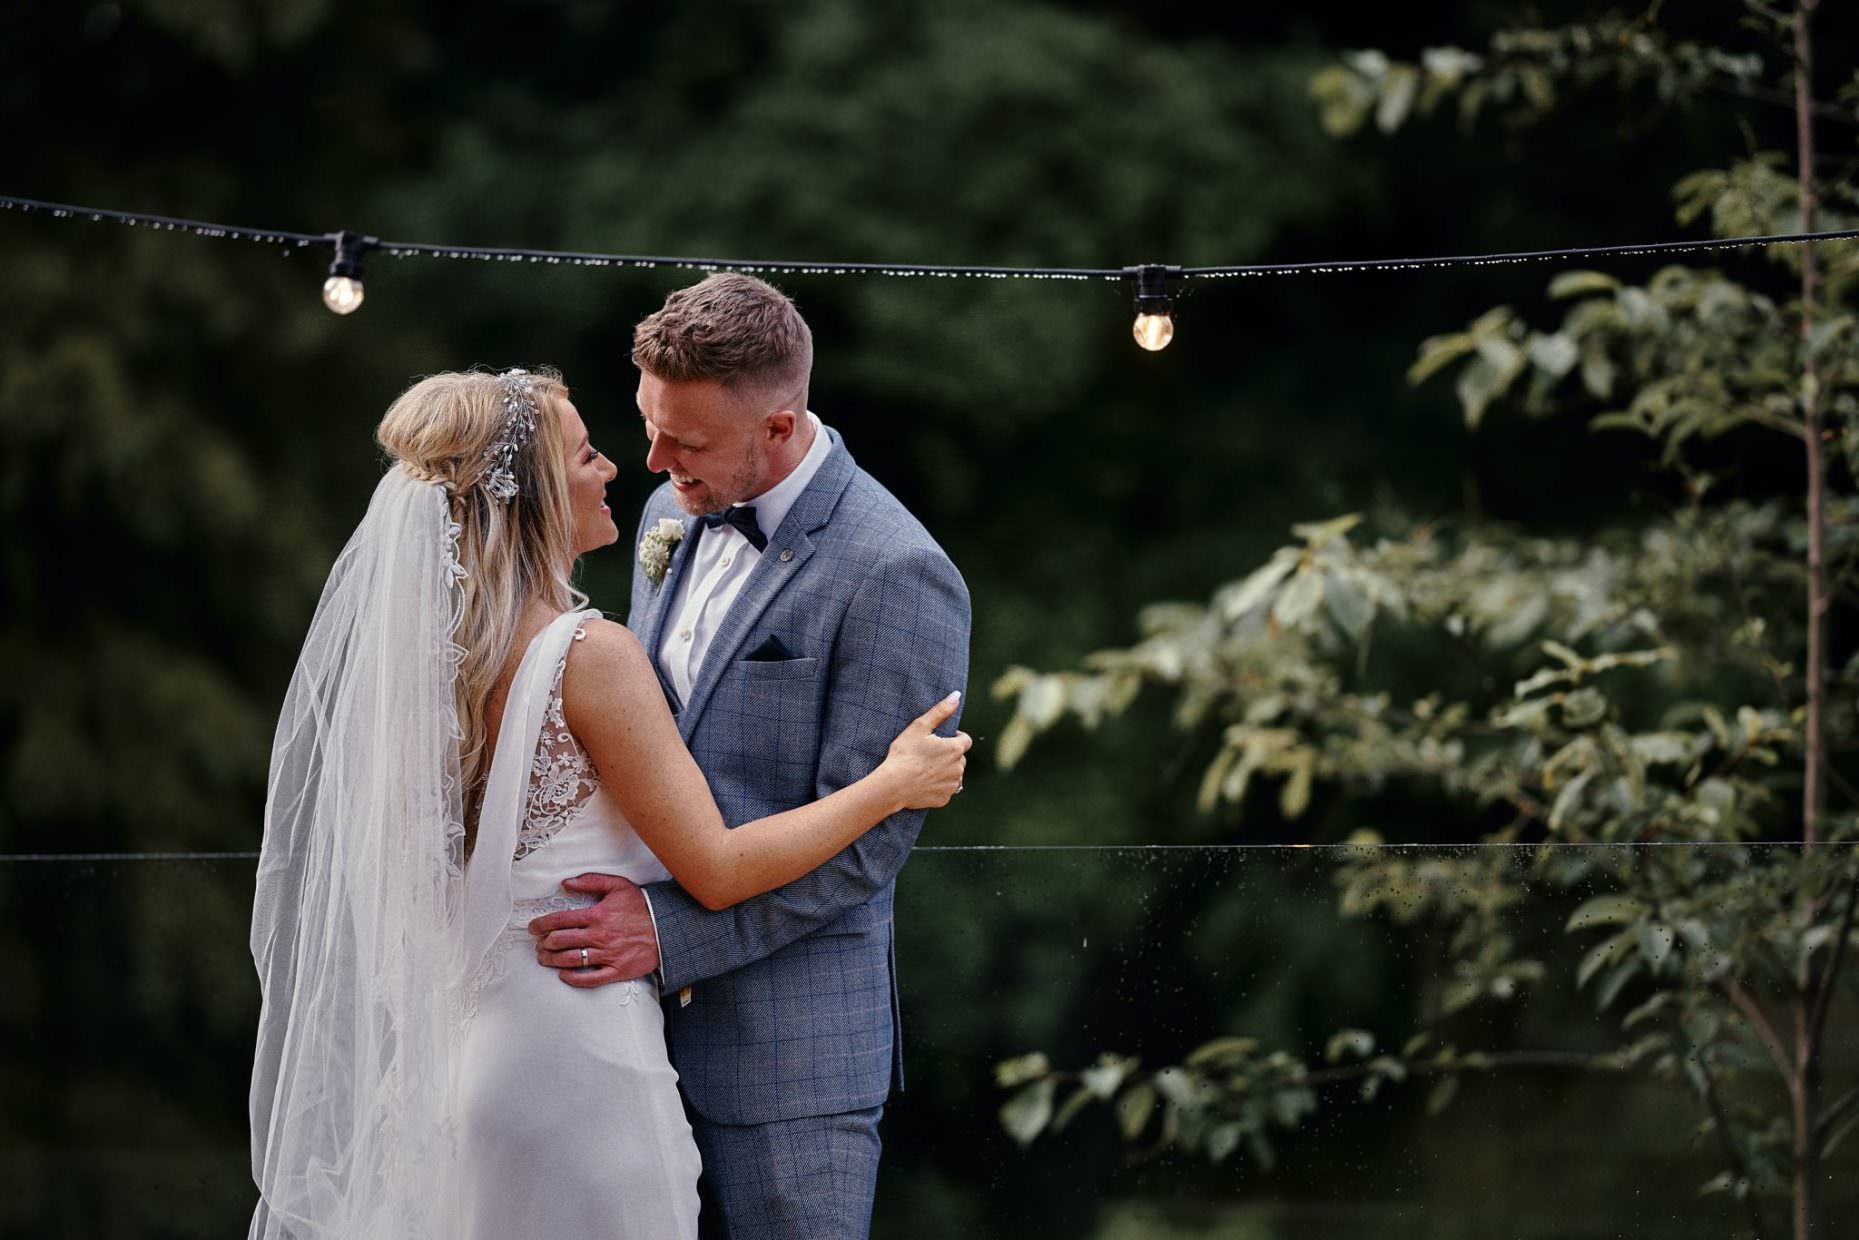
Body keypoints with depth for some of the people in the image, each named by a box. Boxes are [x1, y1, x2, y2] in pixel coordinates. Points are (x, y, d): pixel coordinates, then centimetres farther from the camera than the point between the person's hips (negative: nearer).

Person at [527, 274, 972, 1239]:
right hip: (646, 1008, 7)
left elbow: (863, 842, -17)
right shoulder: (676, 516, 9)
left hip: (789, 1049, -7)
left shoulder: (896, 576, -16)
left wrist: (672, 932, -21)